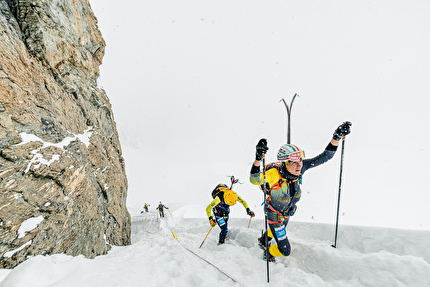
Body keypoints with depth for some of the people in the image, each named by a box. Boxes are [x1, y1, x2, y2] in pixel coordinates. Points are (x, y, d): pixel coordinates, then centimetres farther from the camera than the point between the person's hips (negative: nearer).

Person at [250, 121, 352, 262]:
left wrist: (337, 137, -31)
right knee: (285, 250, 4)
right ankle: (268, 253, 39)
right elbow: (254, 180, -54)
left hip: (287, 213, 7)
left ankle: (263, 240, 70)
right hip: (274, 214, -6)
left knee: (279, 230, 37)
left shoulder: (299, 168, -26)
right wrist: (258, 159, -68)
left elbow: (324, 157, -20)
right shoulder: (274, 174, -40)